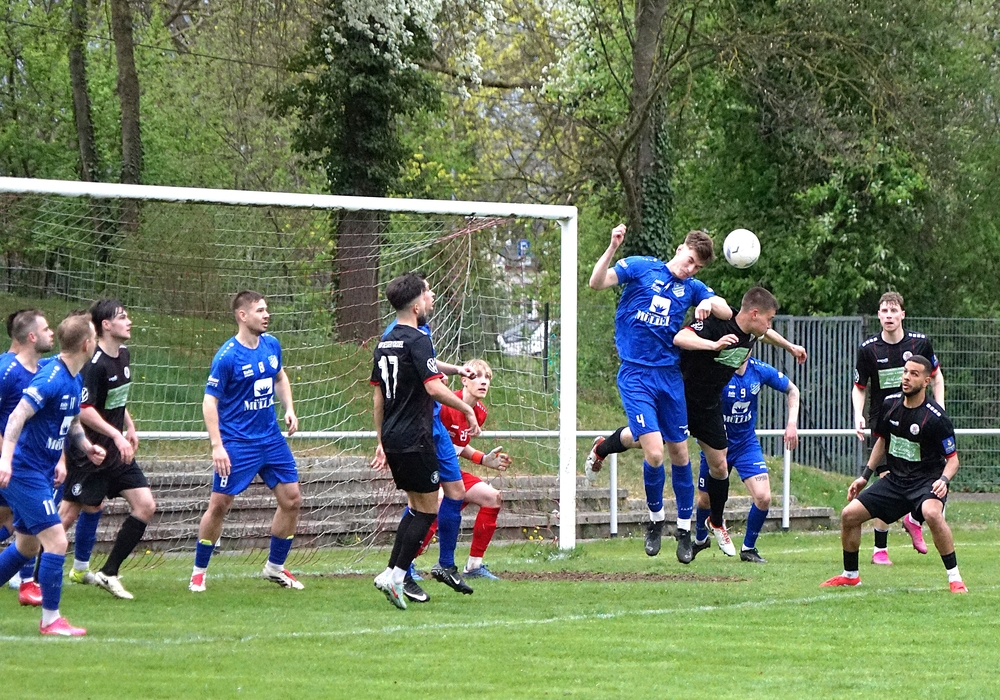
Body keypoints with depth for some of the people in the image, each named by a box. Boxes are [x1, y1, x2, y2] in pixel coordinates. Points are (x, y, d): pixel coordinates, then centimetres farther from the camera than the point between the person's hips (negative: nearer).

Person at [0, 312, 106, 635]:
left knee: (27, 546, 18)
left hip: (41, 472, 10)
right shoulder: (51, 379, -20)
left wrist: (87, 446, 7)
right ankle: (50, 620, -4)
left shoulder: (75, 381, 9)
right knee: (56, 541, -11)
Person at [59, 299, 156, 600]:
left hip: (116, 451, 9)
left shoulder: (123, 355, 9)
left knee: (145, 505, 1)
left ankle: (109, 574, 6)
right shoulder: (94, 363, -20)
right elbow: (83, 410, -24)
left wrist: (129, 428, 15)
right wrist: (116, 435, -26)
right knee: (69, 515, -6)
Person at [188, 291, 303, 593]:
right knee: (219, 505, -5)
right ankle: (199, 572, 10)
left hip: (271, 438, 6)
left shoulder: (272, 345, 3)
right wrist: (217, 446, -20)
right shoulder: (227, 356, -16)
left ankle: (275, 567, 20)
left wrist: (289, 409, 7)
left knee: (291, 499, 4)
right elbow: (210, 401, -14)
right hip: (237, 443, -6)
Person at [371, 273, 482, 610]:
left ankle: (393, 574, 13)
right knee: (427, 509, -2)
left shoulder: (385, 343, 13)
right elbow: (434, 387, -24)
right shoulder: (417, 340, -14)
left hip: (392, 438, 9)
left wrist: (381, 440, 24)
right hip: (415, 439, -9)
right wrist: (467, 409, -12)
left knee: (416, 506, 17)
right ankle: (396, 574, -9)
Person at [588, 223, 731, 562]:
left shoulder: (692, 288, 11)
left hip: (670, 376, 4)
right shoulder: (640, 267, 0)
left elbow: (727, 312, 3)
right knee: (654, 452, -15)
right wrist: (613, 248, -24)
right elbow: (597, 282, -10)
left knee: (679, 452, 8)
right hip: (635, 376, -4)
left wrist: (709, 304, -18)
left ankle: (684, 529, 21)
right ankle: (655, 518, 10)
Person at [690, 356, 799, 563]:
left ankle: (748, 548, 10)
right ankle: (700, 540, 44)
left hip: (747, 443, 2)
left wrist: (792, 423, -4)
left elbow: (792, 390, 6)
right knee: (706, 499, 12)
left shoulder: (760, 370, -10)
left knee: (763, 497, -13)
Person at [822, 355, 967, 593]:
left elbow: (952, 459, -12)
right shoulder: (890, 404, -1)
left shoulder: (935, 417, -18)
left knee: (932, 513, -38)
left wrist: (943, 480, -32)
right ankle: (850, 575, 22)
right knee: (849, 515, 0)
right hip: (895, 479, 6)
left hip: (927, 480, -6)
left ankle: (955, 578, -27)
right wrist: (865, 476, 16)